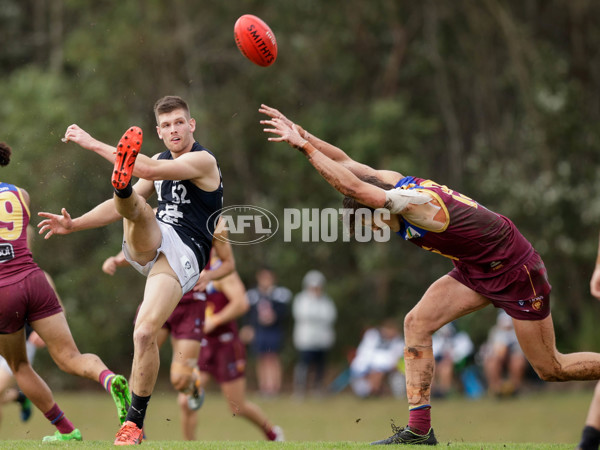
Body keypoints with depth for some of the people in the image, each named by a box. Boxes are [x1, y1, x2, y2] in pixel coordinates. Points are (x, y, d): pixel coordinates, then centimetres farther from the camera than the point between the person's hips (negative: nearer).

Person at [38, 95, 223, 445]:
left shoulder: (203, 160, -6)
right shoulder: (163, 162, 20)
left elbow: (149, 170, -22)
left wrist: (92, 143, -20)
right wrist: (73, 225, 16)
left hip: (182, 254, -7)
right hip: (149, 243, 7)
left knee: (145, 333, -23)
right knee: (132, 203, -25)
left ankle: (135, 423, -11)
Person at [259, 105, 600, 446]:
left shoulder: (413, 204, -30)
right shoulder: (394, 181, -5)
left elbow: (351, 187, -40)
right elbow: (343, 162, 0)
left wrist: (303, 145, -37)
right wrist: (299, 133, -12)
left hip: (515, 271, -9)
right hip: (475, 270, 9)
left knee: (551, 369, -1)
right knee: (416, 324, -6)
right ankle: (420, 429, -7)